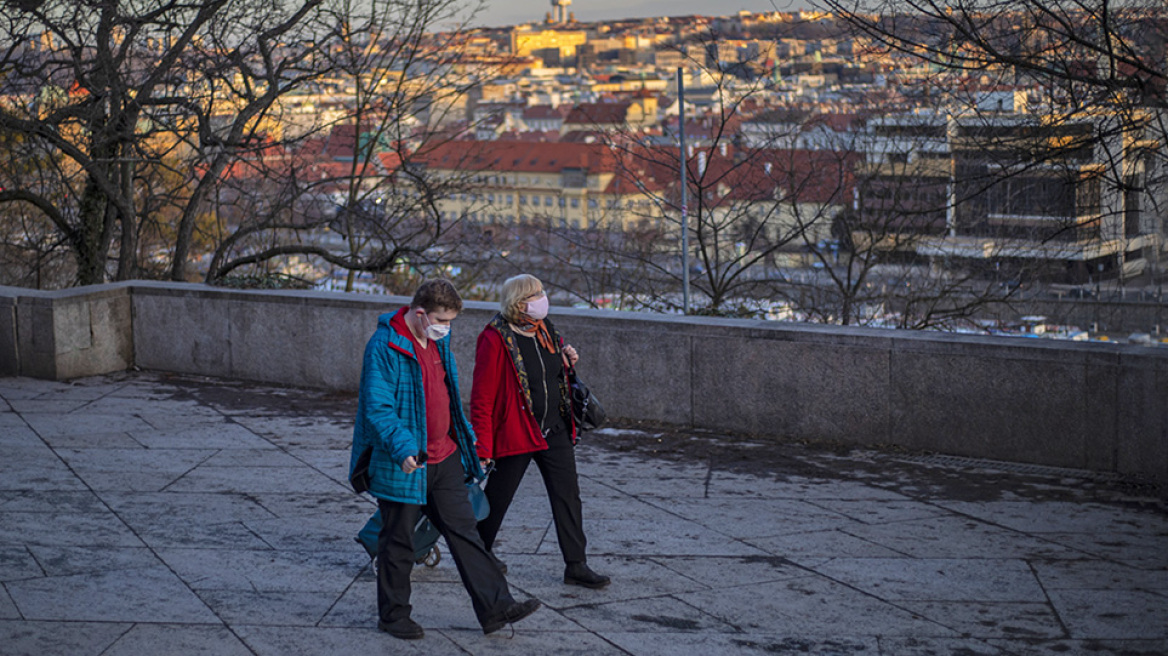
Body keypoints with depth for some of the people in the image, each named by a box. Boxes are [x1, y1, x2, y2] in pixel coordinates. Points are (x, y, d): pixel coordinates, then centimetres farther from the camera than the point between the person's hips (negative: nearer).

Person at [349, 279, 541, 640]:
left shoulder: (439, 340, 8)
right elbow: (378, 407, -22)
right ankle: (393, 614, 21)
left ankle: (495, 607, 7)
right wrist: (403, 448, -33)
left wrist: (465, 435, 25)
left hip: (444, 457, 7)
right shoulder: (385, 347, -17)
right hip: (404, 462, -7)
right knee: (398, 542, 6)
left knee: (465, 532, 6)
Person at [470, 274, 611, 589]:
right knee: (498, 497, 10)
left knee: (568, 495, 3)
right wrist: (483, 448, -18)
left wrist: (565, 359, 2)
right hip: (514, 432, -6)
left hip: (554, 431, 6)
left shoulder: (544, 328, 4)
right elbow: (482, 397, -16)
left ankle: (576, 566, 9)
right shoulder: (495, 339, -17)